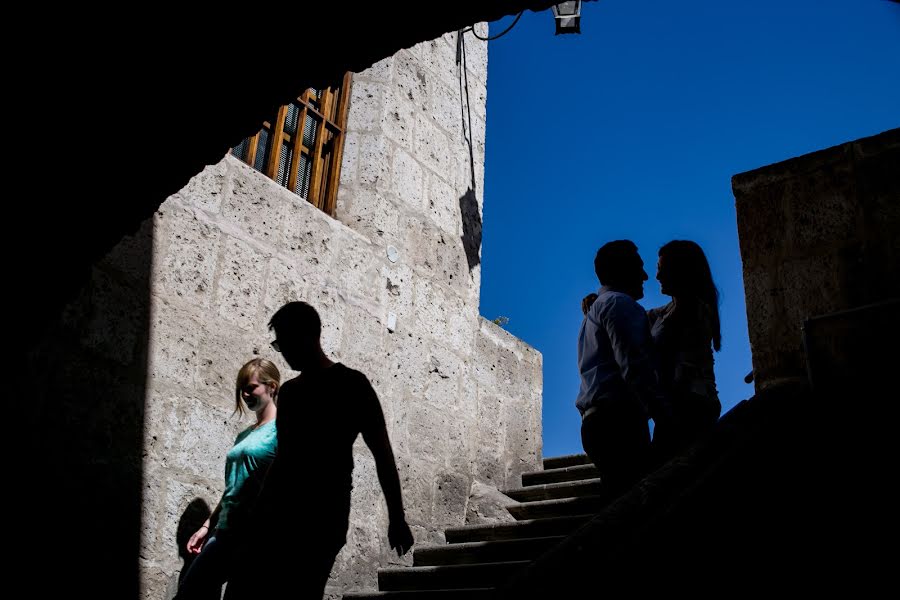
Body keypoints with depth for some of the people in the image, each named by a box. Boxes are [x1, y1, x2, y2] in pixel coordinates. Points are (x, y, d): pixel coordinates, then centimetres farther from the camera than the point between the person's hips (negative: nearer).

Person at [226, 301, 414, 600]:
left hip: (323, 516, -6)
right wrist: (262, 506, 21)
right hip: (277, 514, 6)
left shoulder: (351, 384, 0)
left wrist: (397, 517, -7)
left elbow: (382, 452, -2)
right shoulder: (290, 390, 19)